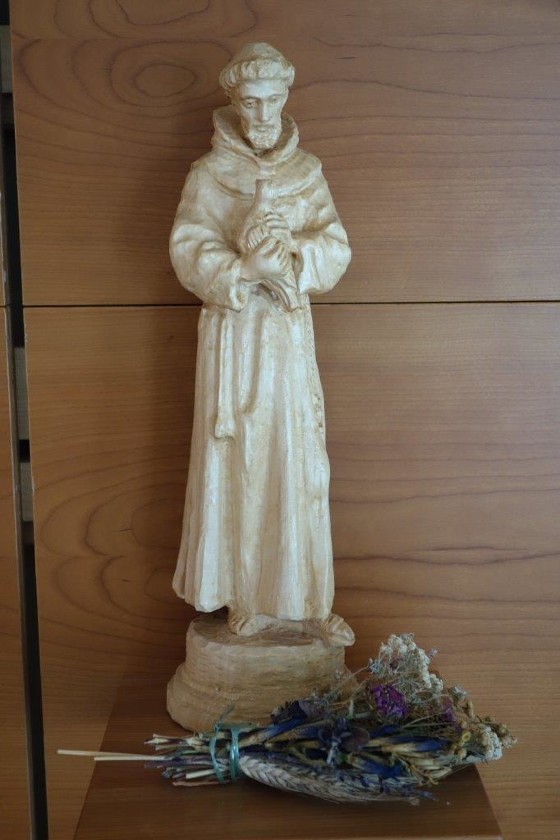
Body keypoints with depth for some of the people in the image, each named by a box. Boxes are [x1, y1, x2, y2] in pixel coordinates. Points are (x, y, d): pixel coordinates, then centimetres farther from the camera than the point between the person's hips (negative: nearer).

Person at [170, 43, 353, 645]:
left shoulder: (307, 172, 7)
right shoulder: (208, 174, 1)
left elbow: (336, 250, 1)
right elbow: (189, 254, -9)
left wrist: (293, 252, -19)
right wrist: (248, 268, -23)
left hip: (290, 334, 2)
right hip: (232, 335, -2)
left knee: (297, 461, 4)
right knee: (237, 464, 2)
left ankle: (299, 598, 17)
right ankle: (246, 597, 16)